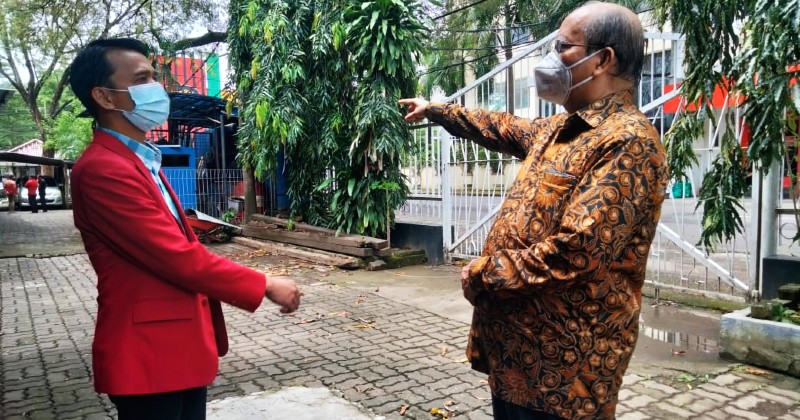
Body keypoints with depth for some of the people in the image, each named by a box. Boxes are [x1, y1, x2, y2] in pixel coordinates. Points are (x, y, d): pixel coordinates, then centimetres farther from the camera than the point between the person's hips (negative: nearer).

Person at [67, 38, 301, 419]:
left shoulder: (141, 161, 15)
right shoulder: (102, 169, -19)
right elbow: (178, 256, -23)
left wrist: (205, 334, 18)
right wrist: (265, 286, -15)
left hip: (181, 346, 9)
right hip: (148, 355, -9)